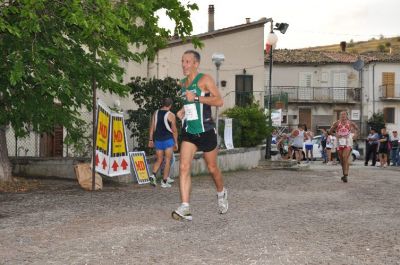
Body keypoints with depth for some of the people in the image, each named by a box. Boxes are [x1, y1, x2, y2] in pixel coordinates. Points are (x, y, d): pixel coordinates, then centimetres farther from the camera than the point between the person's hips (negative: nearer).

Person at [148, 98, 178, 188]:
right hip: (168, 140, -4)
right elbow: (174, 130, -5)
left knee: (159, 160, 14)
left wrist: (150, 140, 11)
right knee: (167, 161, 3)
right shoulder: (171, 115, -6)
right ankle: (164, 181, 2)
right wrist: (176, 142, 2)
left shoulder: (155, 113, 6)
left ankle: (153, 175, -8)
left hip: (158, 140, 4)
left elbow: (152, 127, 6)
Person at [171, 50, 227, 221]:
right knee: (184, 167, -12)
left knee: (212, 168, 9)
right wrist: (183, 111, 9)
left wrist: (196, 98, -23)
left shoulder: (204, 79, -9)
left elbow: (219, 101, -18)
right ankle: (185, 208, -16)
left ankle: (221, 193, 39)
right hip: (188, 131, 5)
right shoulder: (183, 83, 12)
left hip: (206, 131, -5)